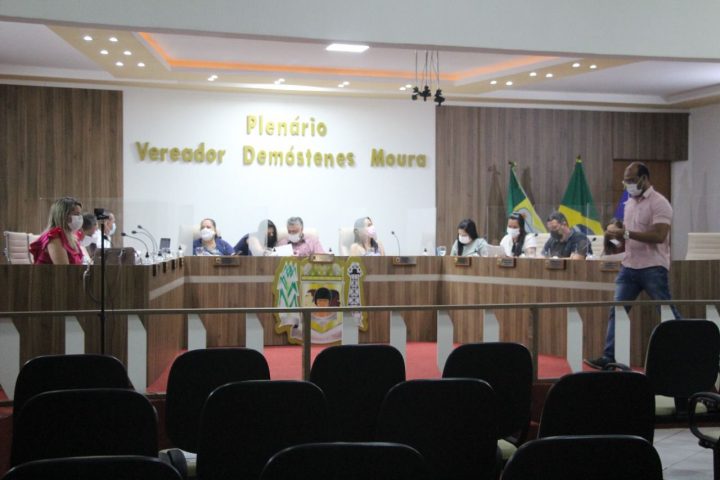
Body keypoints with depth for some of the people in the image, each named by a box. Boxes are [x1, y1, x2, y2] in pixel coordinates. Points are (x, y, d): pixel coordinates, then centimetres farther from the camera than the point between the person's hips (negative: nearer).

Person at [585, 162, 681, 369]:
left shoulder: (659, 203, -10)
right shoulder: (630, 202, 15)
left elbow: (659, 236, -21)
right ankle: (609, 357, 3)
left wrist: (626, 233, -24)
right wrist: (617, 232, 0)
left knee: (668, 313, 0)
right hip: (629, 267, 7)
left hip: (653, 268, -7)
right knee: (616, 311, 1)